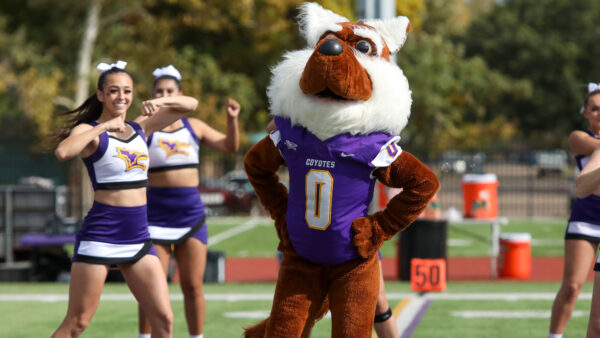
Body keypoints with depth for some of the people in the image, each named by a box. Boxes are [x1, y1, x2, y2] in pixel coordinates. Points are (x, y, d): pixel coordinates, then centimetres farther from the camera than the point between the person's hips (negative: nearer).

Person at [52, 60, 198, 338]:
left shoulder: (140, 129, 13)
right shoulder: (89, 131, -5)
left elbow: (190, 105, 17)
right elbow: (62, 152, -28)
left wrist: (161, 102, -1)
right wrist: (103, 126, -21)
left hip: (139, 238, 6)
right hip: (101, 235, -6)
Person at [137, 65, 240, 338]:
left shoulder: (194, 127, 11)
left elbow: (229, 146, 17)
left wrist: (232, 119, 1)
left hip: (191, 213, 3)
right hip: (156, 214, -3)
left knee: (193, 287, 5)